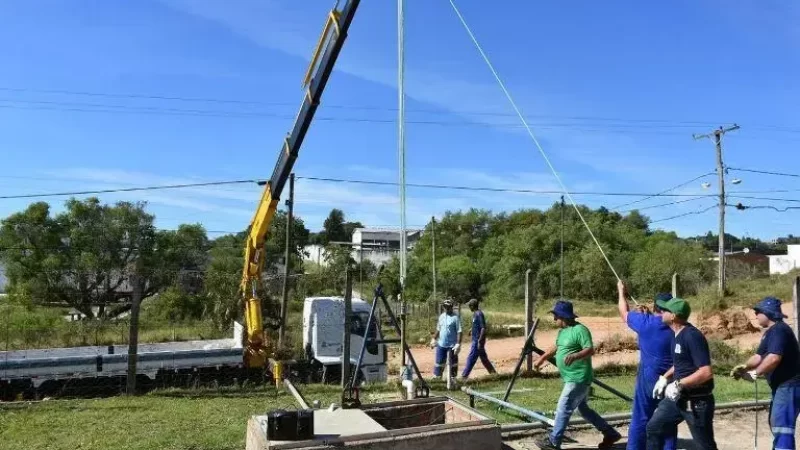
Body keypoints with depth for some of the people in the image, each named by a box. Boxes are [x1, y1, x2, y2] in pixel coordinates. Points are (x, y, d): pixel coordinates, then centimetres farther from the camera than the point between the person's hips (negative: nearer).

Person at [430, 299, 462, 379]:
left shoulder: (455, 317, -12)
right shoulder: (441, 316, 8)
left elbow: (459, 332, -15)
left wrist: (458, 344, -21)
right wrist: (434, 339, 19)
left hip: (452, 345, -5)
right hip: (441, 344, 5)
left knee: (453, 362, 6)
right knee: (439, 361, 10)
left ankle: (453, 378, 17)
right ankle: (436, 377, 19)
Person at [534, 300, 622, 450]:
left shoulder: (580, 329, -18)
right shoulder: (563, 331, 11)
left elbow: (590, 350, -25)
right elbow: (555, 347, 25)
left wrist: (575, 356, -41)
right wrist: (541, 359, 24)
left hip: (578, 379, -10)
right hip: (573, 379, 10)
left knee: (563, 409, -4)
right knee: (583, 409, 17)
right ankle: (611, 434, 27)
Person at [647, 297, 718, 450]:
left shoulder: (692, 336, -23)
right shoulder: (678, 334, 7)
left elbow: (706, 372, -28)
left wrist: (679, 384, -26)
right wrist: (665, 377, 16)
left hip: (697, 401, -9)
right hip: (678, 397, 10)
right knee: (654, 428, 14)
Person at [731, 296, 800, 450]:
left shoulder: (779, 330, -18)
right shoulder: (771, 331, 16)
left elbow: (774, 357, -30)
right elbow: (760, 356, 15)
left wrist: (754, 373, -23)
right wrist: (745, 366, -3)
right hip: (781, 385, 11)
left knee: (781, 426, -14)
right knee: (776, 423, 21)